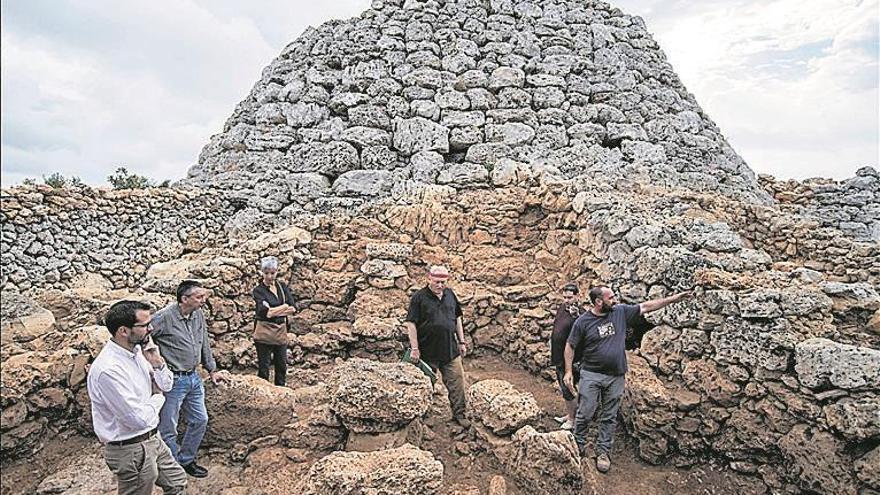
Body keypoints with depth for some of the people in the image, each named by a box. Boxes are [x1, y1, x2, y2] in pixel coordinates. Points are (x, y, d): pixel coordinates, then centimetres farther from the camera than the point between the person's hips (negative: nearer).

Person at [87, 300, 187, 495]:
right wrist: (157, 397, -8)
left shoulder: (137, 350, -3)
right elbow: (139, 419, -28)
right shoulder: (108, 370, -30)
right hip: (132, 451, -8)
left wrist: (157, 363, -12)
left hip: (151, 440, 8)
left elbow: (166, 385, 7)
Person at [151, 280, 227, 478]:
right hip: (173, 380, -8)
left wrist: (212, 370, 20)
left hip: (194, 378, 8)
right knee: (168, 429, 5)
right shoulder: (165, 316, -19)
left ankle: (186, 461, 36)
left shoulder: (198, 315, 3)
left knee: (200, 420, 18)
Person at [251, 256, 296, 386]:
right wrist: (284, 307, -17)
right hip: (264, 332, -4)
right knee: (263, 367, 3)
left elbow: (292, 309, -3)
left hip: (281, 331, 4)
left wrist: (273, 311, -14)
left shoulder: (283, 287, 8)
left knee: (282, 366, 11)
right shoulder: (258, 290, -5)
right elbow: (264, 312, -21)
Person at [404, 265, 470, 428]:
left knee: (457, 381, 4)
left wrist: (461, 341, 13)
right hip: (428, 351, -4)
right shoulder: (419, 297, -10)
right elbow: (411, 323, -12)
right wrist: (414, 348, -15)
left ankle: (459, 414, 17)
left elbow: (457, 318, 15)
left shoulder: (450, 294, 6)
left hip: (450, 349, 4)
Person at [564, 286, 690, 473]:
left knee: (609, 417, 11)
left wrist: (675, 298, 3)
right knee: (585, 414, 1)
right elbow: (570, 346, -2)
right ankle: (578, 445, 21)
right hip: (591, 375, -3)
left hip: (615, 376, 3)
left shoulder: (621, 312, 0)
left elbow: (646, 307, 5)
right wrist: (568, 371, -6)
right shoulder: (583, 321, -8)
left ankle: (603, 451, 24)